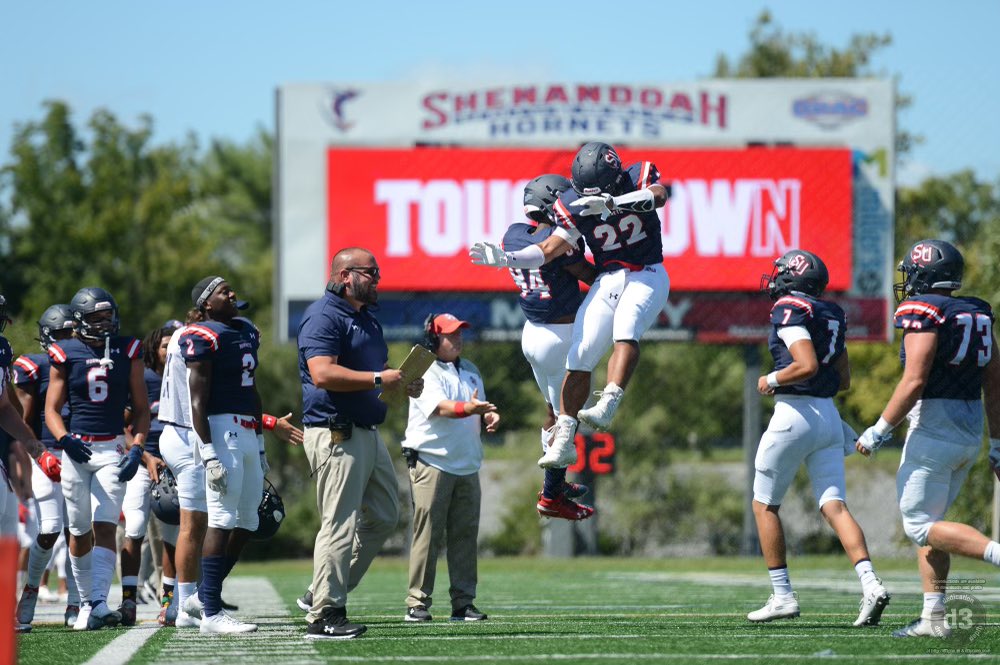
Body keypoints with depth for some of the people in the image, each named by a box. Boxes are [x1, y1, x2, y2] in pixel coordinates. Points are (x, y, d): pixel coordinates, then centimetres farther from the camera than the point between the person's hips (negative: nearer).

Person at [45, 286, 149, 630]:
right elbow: (52, 409, 4)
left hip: (113, 450, -1)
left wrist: (136, 449, -6)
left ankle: (97, 605, -24)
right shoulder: (66, 355, 1)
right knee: (80, 533, 8)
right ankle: (87, 601, 21)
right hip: (77, 448, 1)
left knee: (104, 527, -14)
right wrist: (65, 440, -15)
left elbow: (141, 409, 8)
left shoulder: (128, 351, 4)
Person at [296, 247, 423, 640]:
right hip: (335, 435, -10)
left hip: (368, 433, 10)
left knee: (383, 518, 15)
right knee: (340, 525, -11)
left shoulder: (366, 320, 20)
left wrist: (403, 382, 9)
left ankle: (325, 594, 21)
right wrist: (378, 380, -22)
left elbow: (377, 369, 31)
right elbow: (323, 374, -24)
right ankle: (323, 616, -8)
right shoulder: (324, 317, -12)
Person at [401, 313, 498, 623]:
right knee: (427, 532, -9)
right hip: (431, 461, -7)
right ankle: (417, 603, -6)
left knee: (466, 534, 5)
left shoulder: (471, 371, 18)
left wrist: (489, 417, 1)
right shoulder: (425, 373, -6)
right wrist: (467, 408, -39)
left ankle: (463, 603, 8)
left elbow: (479, 412, 24)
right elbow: (439, 407, -22)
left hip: (467, 466, 7)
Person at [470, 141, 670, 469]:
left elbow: (658, 196, -35)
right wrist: (506, 258, -20)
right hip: (608, 280, 3)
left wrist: (610, 202, -49)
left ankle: (608, 405, -42)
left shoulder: (639, 178, -12)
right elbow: (549, 249, -4)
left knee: (625, 328, -33)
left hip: (647, 276, -3)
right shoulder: (577, 207, -5)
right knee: (580, 356, -7)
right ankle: (564, 441, -3)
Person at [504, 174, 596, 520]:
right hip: (561, 336, -8)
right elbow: (591, 276, -8)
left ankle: (556, 482, 36)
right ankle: (551, 498, 5)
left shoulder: (514, 235, -1)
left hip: (532, 333, 8)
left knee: (553, 410, 24)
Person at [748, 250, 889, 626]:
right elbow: (843, 380, 21)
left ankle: (783, 596, 7)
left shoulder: (789, 310, -11)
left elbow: (807, 365, -22)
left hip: (794, 414, -7)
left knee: (764, 504, 8)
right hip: (829, 416, 7)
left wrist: (772, 380, -7)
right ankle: (870, 583, -20)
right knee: (834, 506, -1)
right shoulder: (831, 316, 15)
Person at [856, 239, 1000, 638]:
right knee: (927, 523, 15)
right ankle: (933, 619, 10)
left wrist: (880, 430, -12)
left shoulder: (924, 313, -12)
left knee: (921, 526, -4)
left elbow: (914, 381, -19)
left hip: (933, 430, -8)